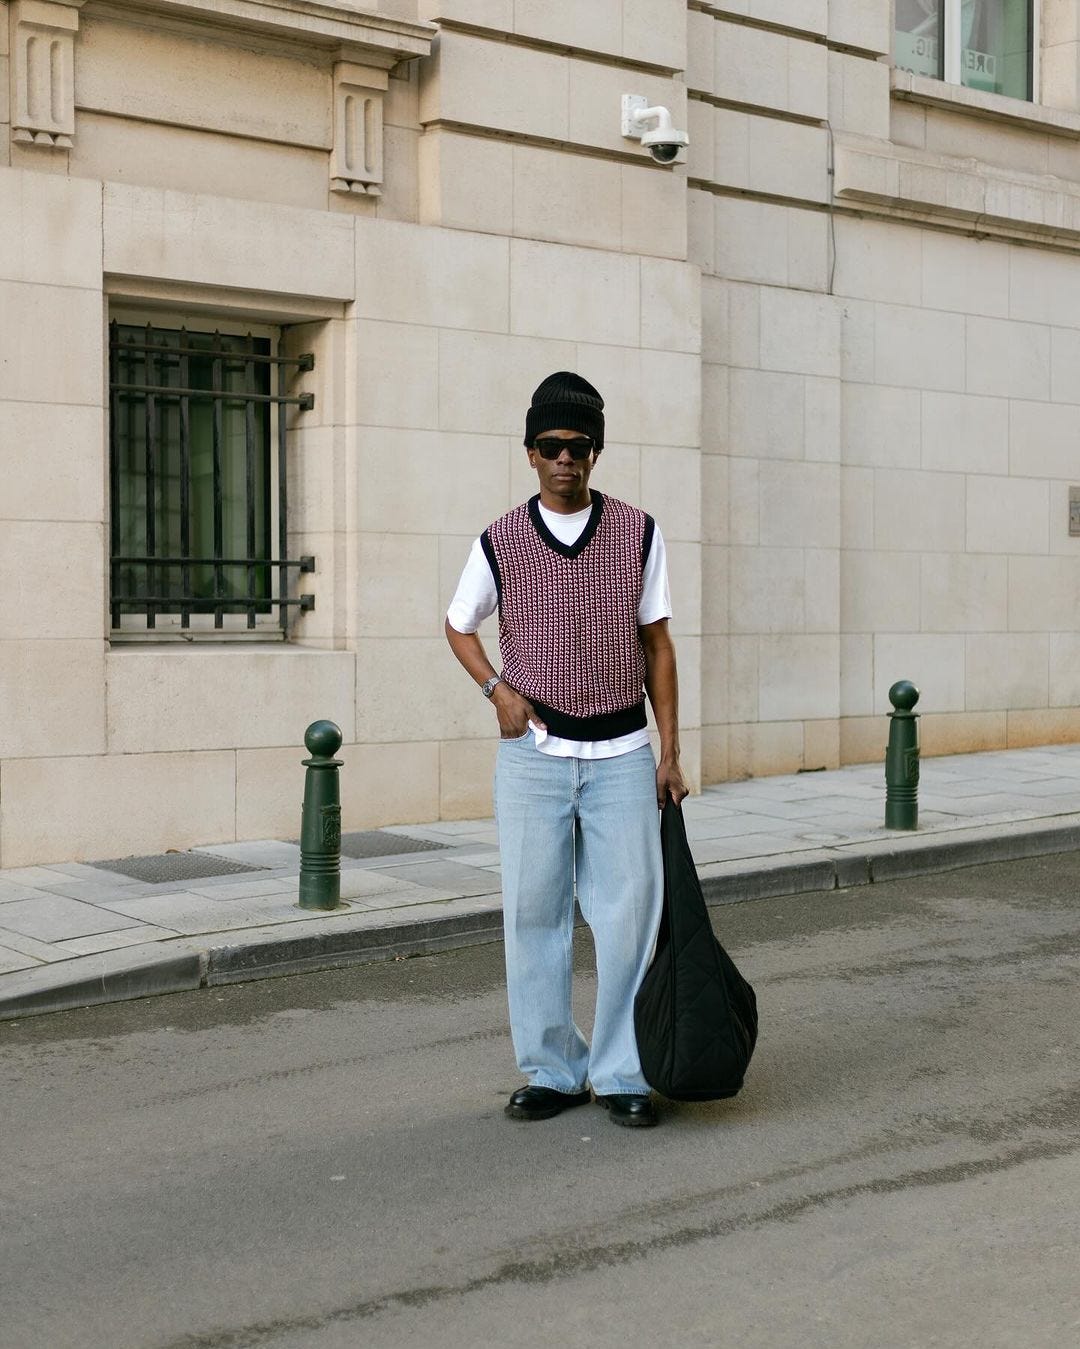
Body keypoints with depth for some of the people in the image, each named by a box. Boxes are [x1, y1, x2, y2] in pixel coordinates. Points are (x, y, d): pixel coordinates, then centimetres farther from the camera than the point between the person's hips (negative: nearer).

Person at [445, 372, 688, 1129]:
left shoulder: (638, 534, 2)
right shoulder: (500, 542, 1)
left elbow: (657, 645, 6)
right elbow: (459, 626, 17)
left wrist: (670, 752, 2)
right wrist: (498, 689, -1)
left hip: (622, 754, 0)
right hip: (534, 754, 0)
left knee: (629, 914, 0)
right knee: (534, 916, 5)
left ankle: (621, 1074, 12)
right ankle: (553, 1071, 18)